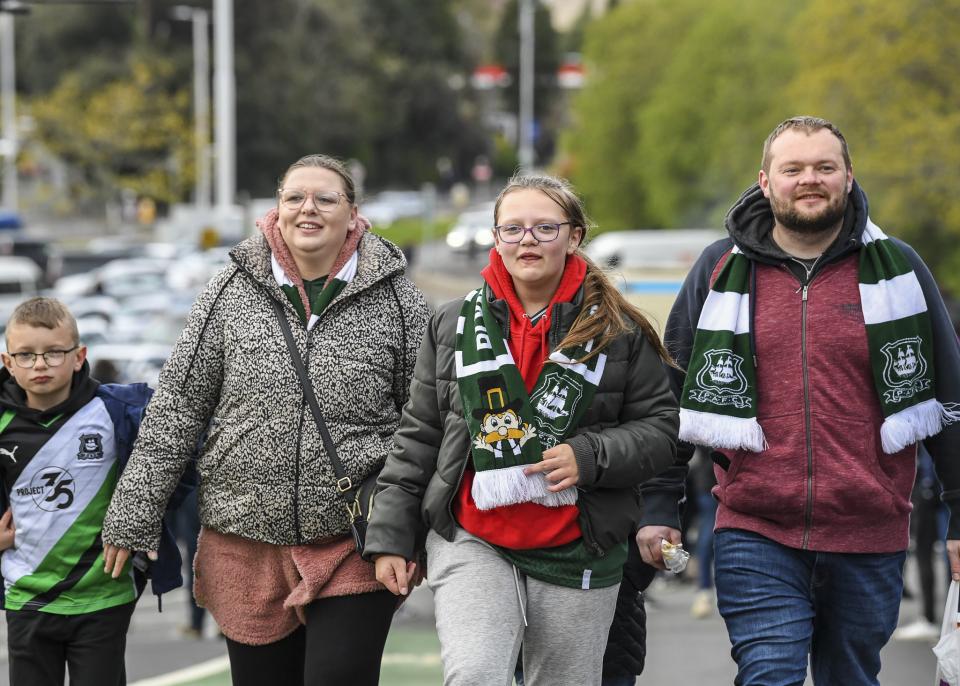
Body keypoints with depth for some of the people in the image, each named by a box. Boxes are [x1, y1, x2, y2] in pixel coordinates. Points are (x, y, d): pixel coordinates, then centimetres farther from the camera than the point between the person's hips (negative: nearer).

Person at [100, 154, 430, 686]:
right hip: (246, 547, 2)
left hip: (354, 547, -2)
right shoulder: (232, 292, 4)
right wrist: (132, 515, 2)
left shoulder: (396, 301, 1)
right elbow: (177, 406, 5)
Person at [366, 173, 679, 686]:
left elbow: (660, 427, 4)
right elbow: (417, 438, 11)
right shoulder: (453, 326, 7)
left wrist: (588, 457, -13)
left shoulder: (619, 331, 2)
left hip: (577, 554, 0)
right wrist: (392, 538, 8)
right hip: (472, 545, 0)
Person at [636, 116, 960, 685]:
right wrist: (659, 507, 6)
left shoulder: (896, 267, 4)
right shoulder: (721, 271, 5)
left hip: (870, 543, 1)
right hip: (756, 537, -1)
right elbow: (673, 399, 10)